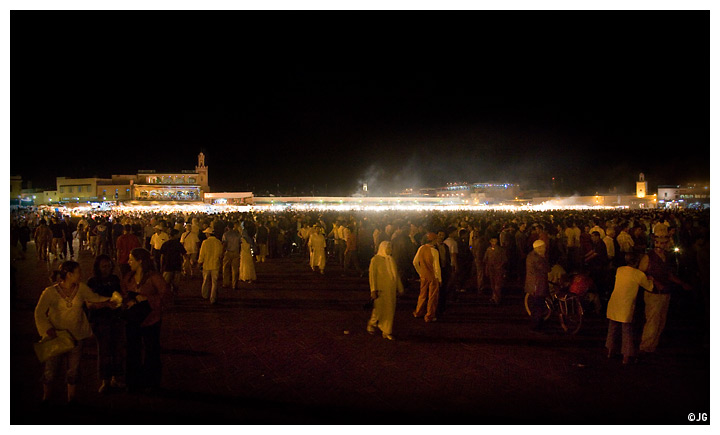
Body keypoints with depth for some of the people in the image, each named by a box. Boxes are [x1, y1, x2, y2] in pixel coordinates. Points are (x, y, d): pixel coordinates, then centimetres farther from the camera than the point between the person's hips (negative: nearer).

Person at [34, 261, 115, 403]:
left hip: (76, 336, 3)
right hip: (55, 336, -2)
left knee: (73, 371, 9)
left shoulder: (81, 288, -2)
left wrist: (108, 302, -2)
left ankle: (71, 400, 25)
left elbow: (95, 298, 14)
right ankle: (46, 399, 25)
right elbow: (39, 313, -7)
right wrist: (48, 329, -17)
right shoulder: (50, 292, -10)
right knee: (50, 370, 4)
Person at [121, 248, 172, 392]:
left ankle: (152, 382, 22)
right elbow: (124, 295, 16)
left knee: (151, 351, 6)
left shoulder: (154, 277, -12)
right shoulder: (128, 277, 7)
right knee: (132, 351, 13)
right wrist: (128, 302, -6)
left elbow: (167, 295, -16)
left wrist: (146, 298, -19)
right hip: (132, 319, 6)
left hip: (149, 320, -6)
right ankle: (134, 383, 27)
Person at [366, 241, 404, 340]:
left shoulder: (391, 260, 14)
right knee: (379, 310, -3)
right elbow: (372, 275, -9)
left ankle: (387, 332, 12)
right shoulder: (375, 260, -4)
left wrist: (400, 288, 17)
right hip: (380, 290, -6)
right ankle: (372, 323, 25)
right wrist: (373, 290, -15)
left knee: (390, 311, 4)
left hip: (391, 290, 6)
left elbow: (396, 275, 19)